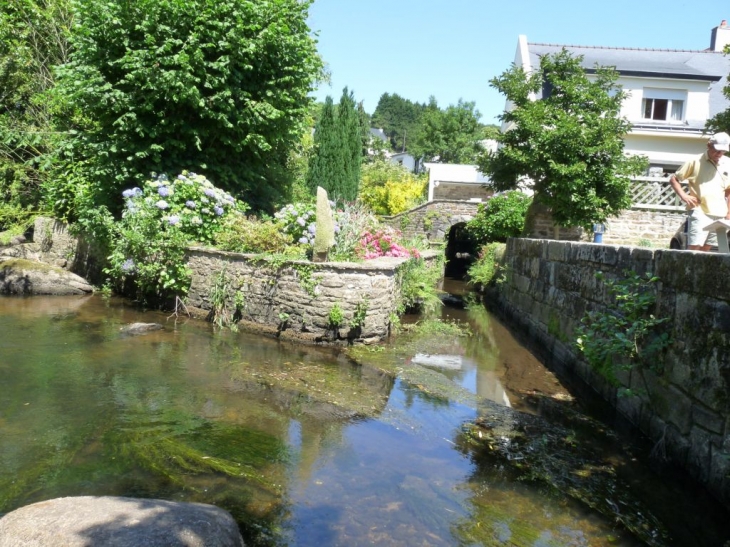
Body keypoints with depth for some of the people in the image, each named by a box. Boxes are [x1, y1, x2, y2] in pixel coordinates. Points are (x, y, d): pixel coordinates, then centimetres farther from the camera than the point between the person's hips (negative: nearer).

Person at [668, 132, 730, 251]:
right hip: (700, 211, -5)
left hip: (719, 214, 5)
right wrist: (683, 195, -10)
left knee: (706, 249, 9)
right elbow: (673, 179, 3)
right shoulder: (695, 162, -2)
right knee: (695, 247, -14)